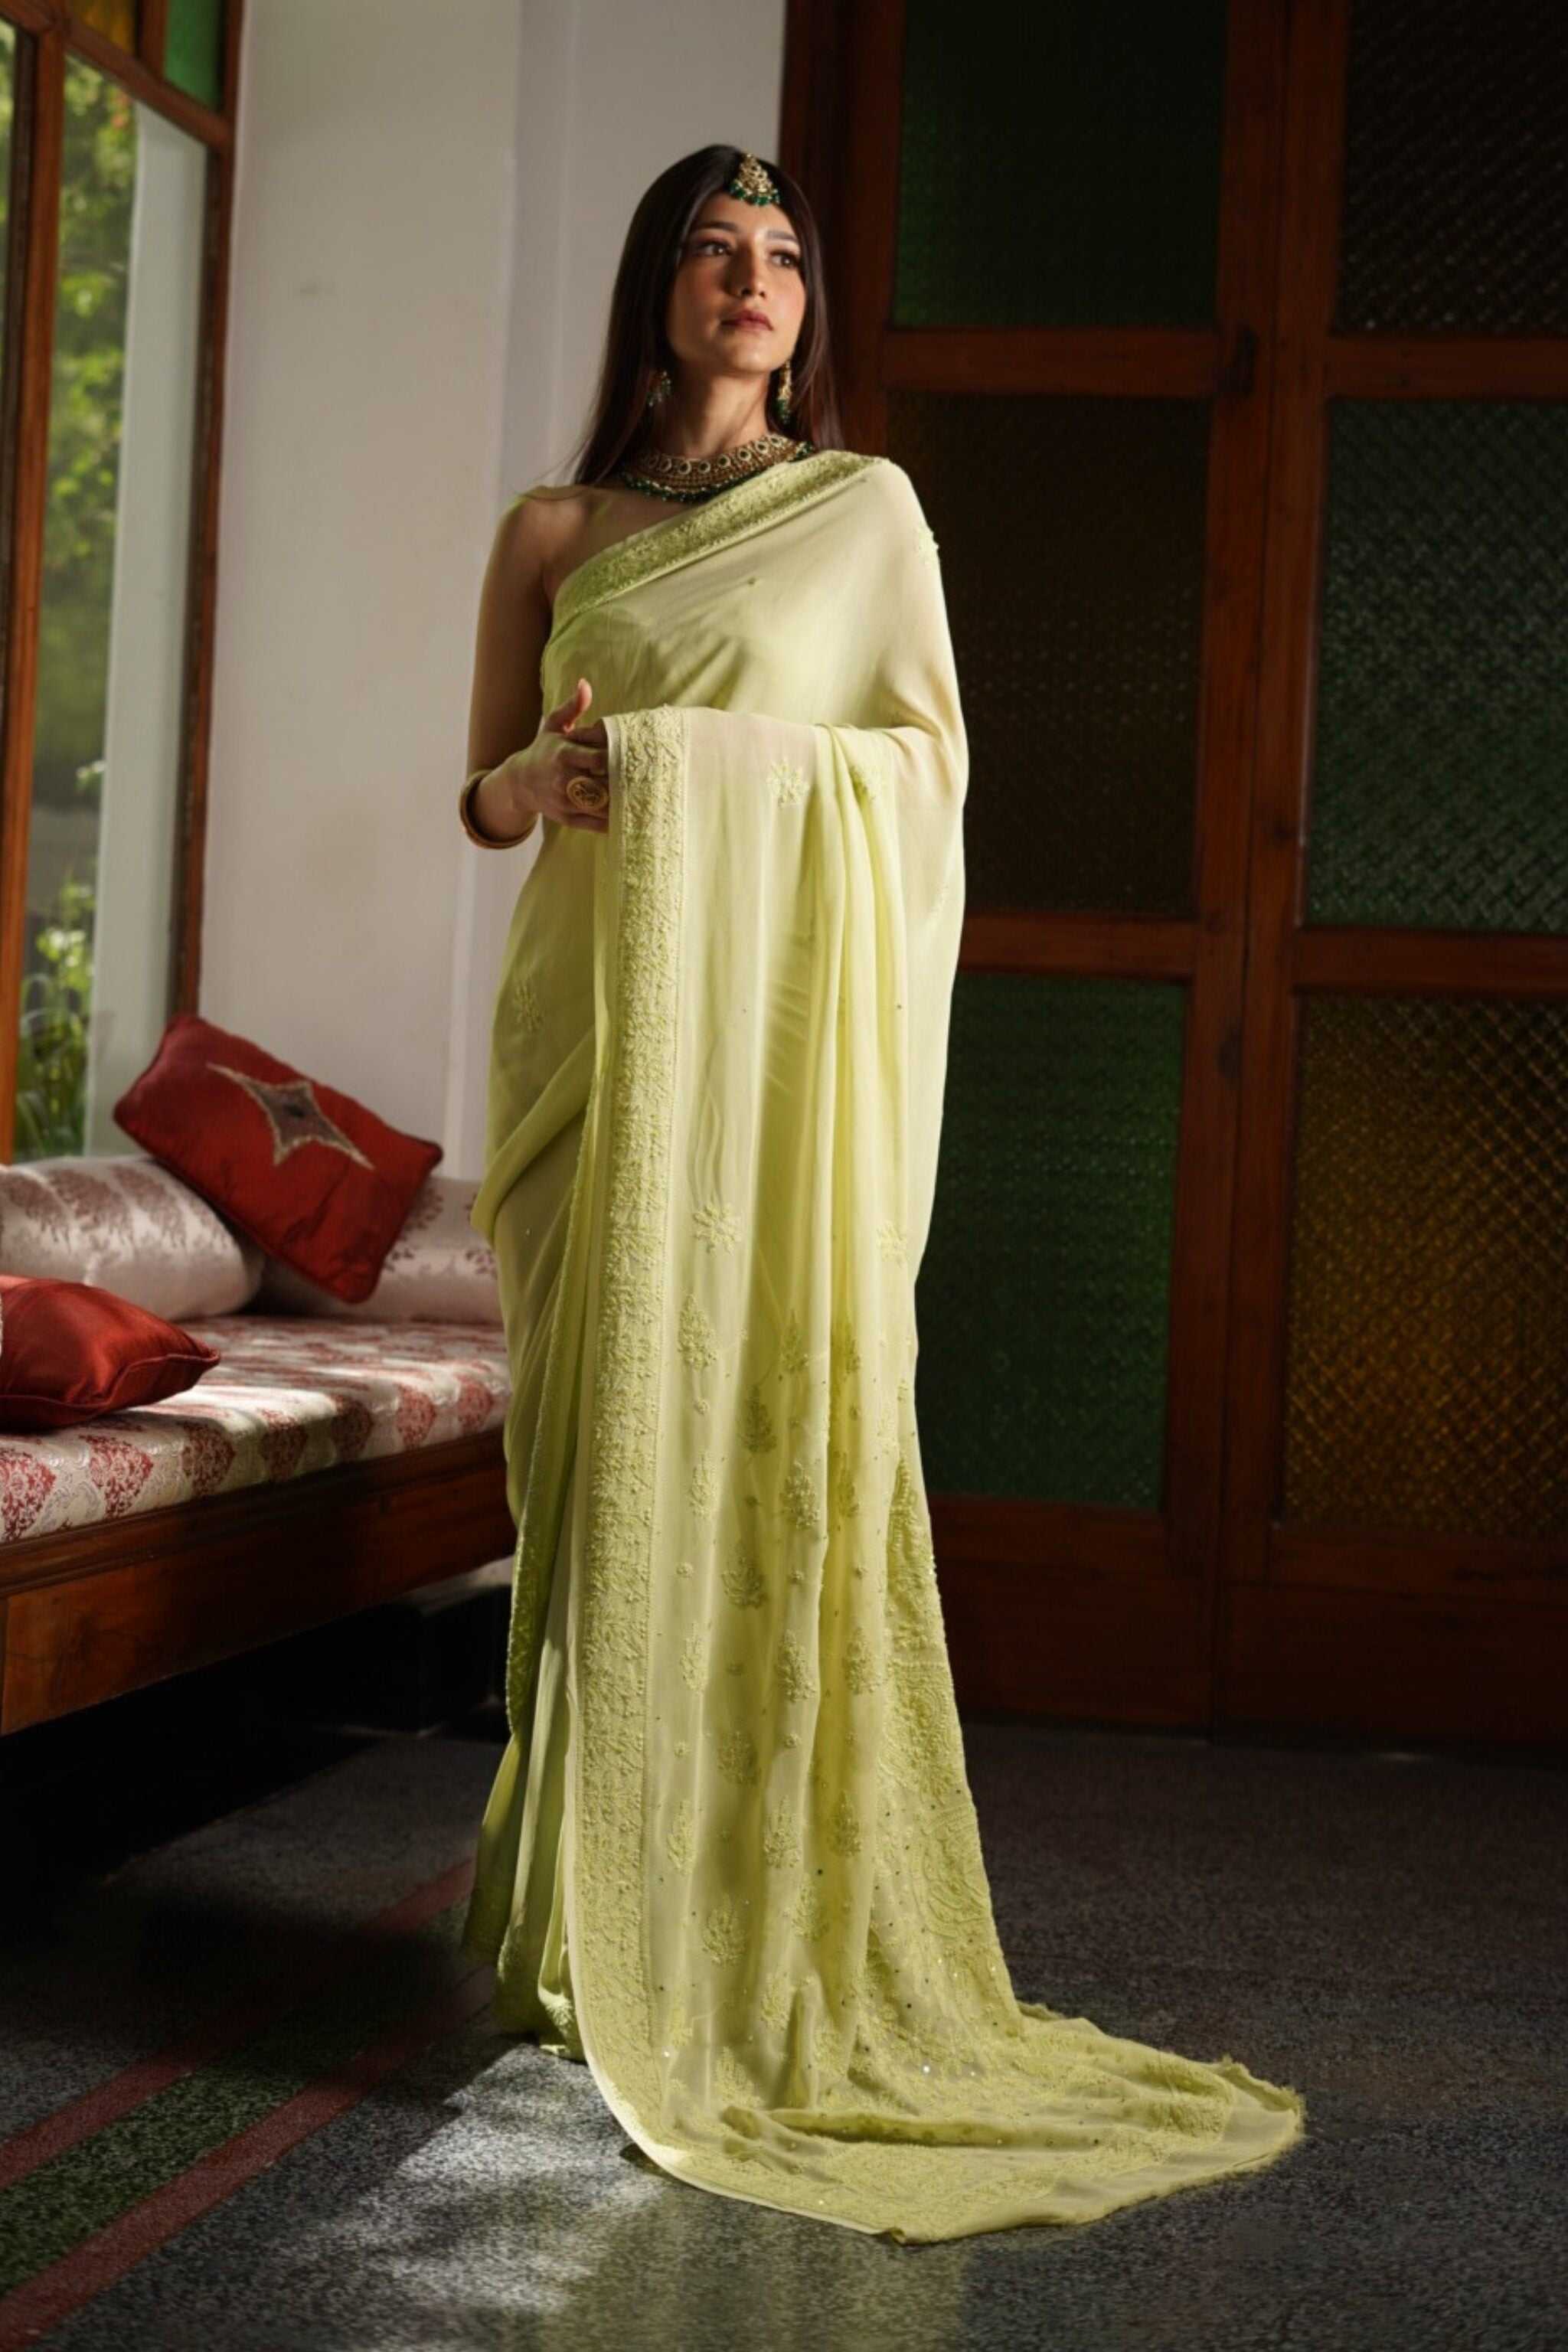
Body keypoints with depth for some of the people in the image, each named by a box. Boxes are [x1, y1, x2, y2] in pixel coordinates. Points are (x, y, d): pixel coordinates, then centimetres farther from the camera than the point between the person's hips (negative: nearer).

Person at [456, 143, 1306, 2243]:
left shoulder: (864, 506, 9)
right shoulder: (551, 532, 15)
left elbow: (932, 764, 5)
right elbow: (481, 793, 16)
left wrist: (719, 765, -8)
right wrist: (538, 779, -6)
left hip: (781, 1021, -2)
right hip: (592, 1015, 2)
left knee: (776, 1430, -8)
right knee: (597, 1429, -2)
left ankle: (772, 1930, -1)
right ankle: (588, 1912, 5)